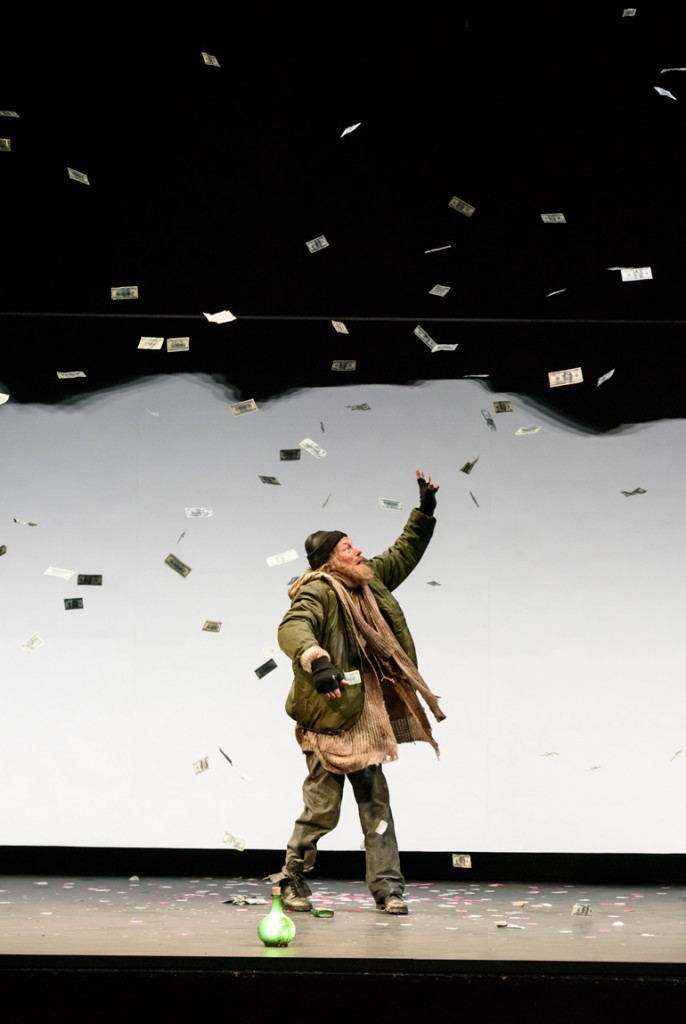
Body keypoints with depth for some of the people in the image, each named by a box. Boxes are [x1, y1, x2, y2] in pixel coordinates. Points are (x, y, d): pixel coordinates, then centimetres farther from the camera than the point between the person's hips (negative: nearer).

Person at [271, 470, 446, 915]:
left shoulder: (368, 582, 12)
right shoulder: (318, 591, -14)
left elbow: (404, 554, 26)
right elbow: (293, 628, -33)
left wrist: (425, 512, 18)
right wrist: (317, 662, -51)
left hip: (363, 719, 8)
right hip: (328, 719, -8)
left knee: (376, 804, 7)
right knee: (323, 807, -2)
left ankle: (387, 887, 12)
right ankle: (292, 879, 18)